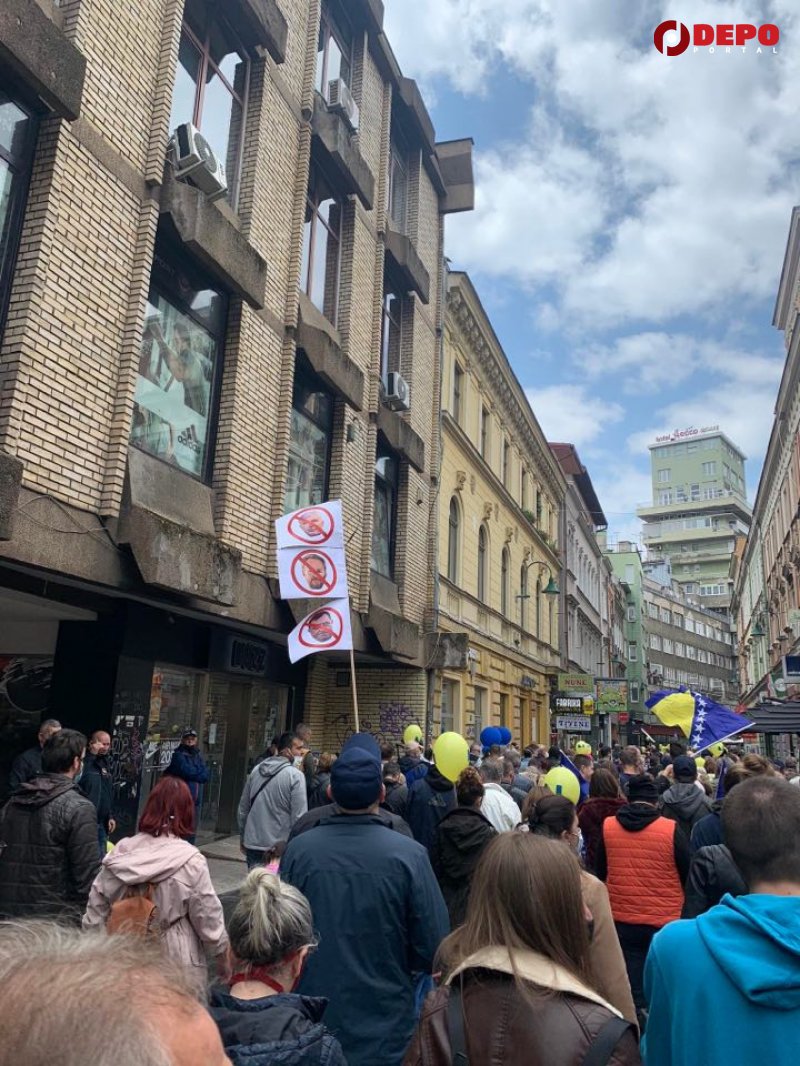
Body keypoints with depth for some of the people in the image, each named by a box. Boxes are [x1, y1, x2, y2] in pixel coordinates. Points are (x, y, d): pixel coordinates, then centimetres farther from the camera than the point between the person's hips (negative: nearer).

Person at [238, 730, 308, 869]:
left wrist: (243, 837, 24)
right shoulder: (296, 775, -15)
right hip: (281, 847, -6)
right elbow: (299, 816, -16)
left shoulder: (256, 770, 5)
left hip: (253, 843, 6)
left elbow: (243, 808, 12)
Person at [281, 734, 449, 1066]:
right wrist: (395, 962, 4)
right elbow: (433, 951, -16)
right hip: (383, 1031, -2)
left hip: (311, 1026, 2)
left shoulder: (298, 849, -15)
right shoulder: (408, 855, -21)